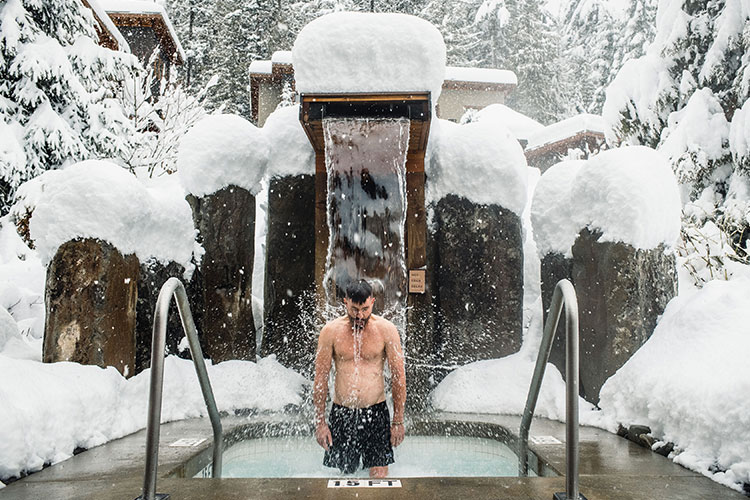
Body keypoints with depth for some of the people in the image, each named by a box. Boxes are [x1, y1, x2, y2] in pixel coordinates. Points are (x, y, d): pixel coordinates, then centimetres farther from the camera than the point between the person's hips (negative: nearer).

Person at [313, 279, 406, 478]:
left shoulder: (386, 329, -4)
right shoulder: (331, 331, -3)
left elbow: (399, 377, -1)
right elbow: (320, 378, 2)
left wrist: (398, 421, -2)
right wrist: (320, 421, 0)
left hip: (376, 412, -1)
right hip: (341, 413, 1)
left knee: (380, 475, -4)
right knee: (343, 475, 8)